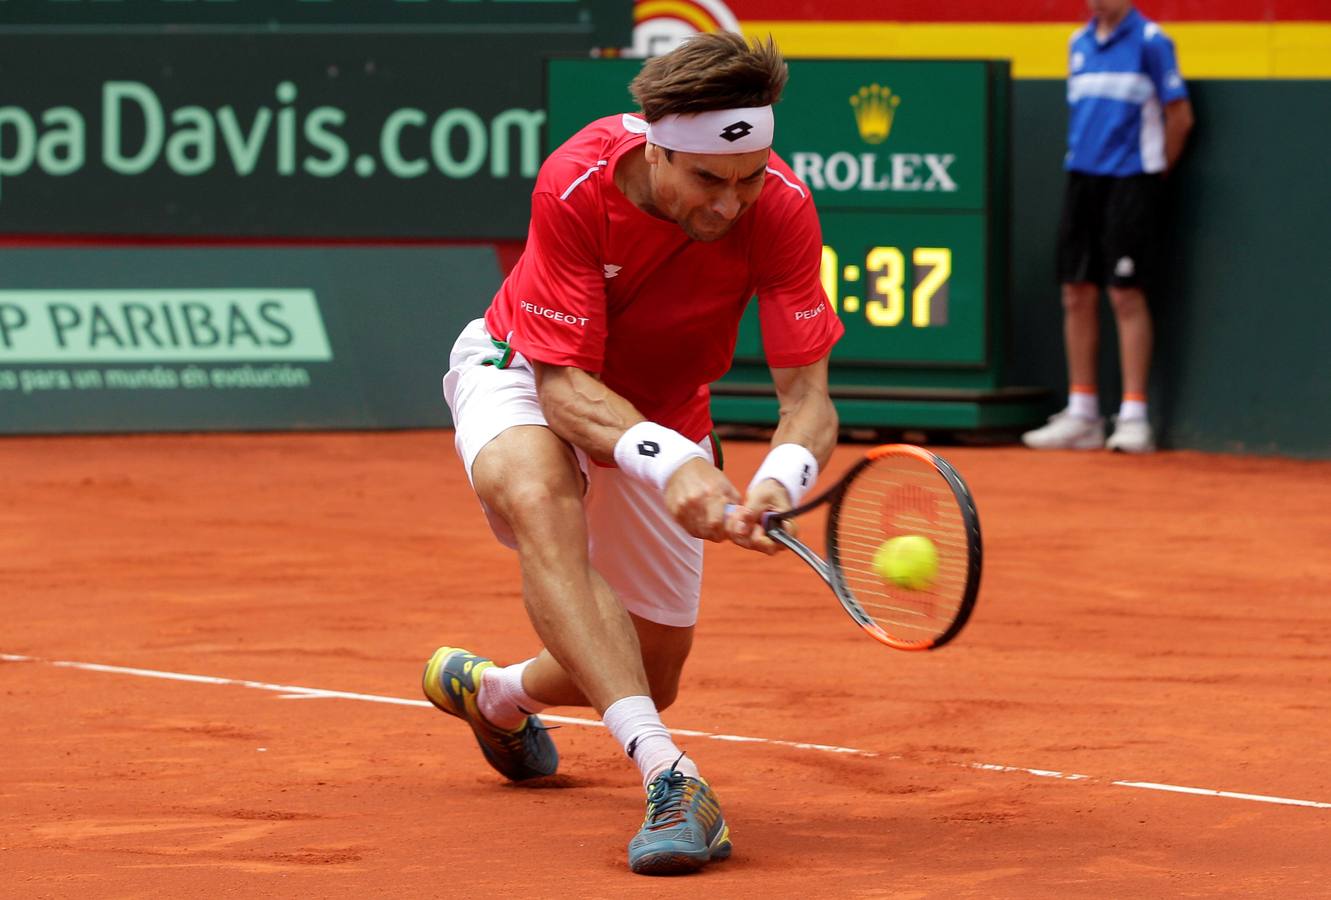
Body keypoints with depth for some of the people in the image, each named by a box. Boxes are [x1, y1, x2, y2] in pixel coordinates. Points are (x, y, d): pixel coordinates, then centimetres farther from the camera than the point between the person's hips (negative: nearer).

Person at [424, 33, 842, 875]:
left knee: (654, 673, 8)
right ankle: (667, 772, -47)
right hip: (526, 374, -3)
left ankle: (495, 692, 44)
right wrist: (671, 462, -51)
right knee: (538, 494, -40)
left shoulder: (779, 209, -29)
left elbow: (808, 394, -28)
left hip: (664, 416, 4)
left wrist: (779, 481, -51)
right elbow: (564, 384, -33)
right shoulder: (576, 184, -35)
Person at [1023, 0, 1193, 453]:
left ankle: (1134, 417, -4)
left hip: (1130, 180, -6)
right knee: (1077, 295, 5)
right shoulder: (1079, 43, 13)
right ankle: (1081, 415, 11)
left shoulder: (1150, 41, -6)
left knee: (1126, 295, -7)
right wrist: (1084, 159, 15)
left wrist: (1155, 171, 2)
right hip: (1082, 177, 6)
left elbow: (1180, 116, -4)